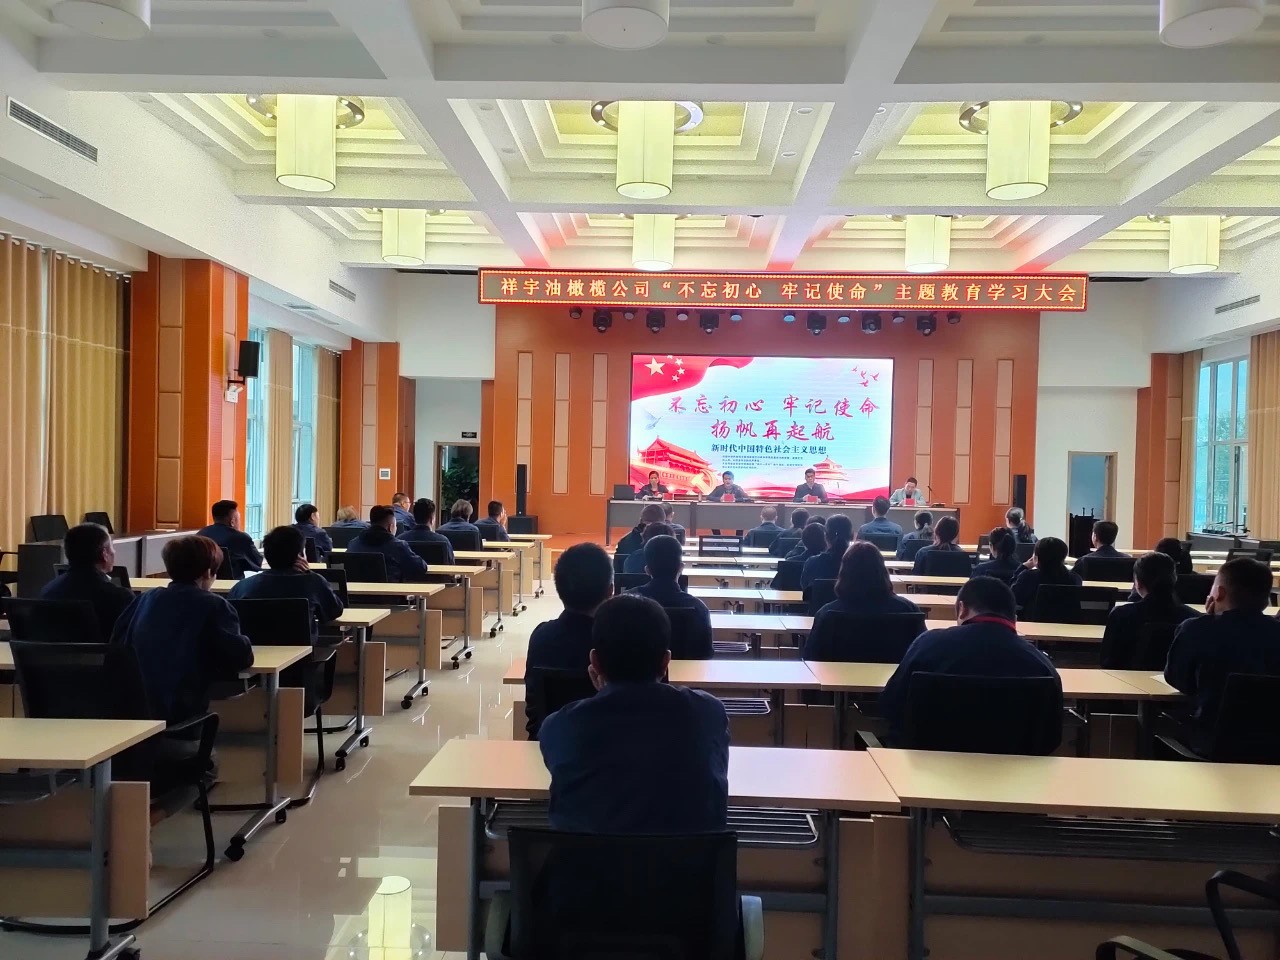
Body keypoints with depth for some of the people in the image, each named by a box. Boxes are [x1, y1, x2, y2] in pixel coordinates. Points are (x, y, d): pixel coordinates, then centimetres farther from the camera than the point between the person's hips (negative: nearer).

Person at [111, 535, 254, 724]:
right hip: (182, 713, -6)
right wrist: (243, 642, 13)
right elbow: (241, 658, -8)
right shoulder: (214, 606, -4)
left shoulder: (146, 598, 11)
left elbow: (117, 644, 19)